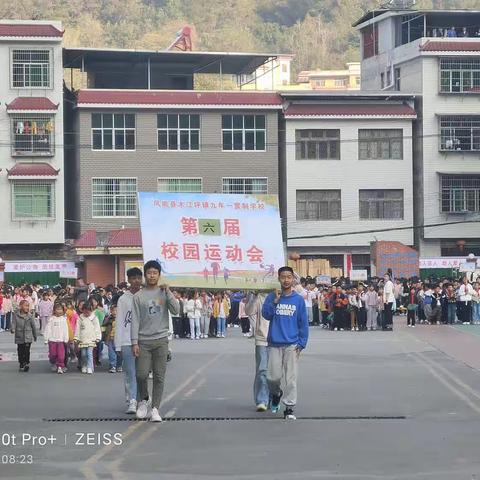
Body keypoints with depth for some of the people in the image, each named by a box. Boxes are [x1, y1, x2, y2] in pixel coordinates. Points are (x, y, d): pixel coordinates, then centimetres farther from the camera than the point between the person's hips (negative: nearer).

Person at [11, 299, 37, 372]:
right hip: (19, 337, 1)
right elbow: (13, 323, -10)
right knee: (20, 352, 7)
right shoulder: (16, 315, -3)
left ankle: (27, 364, 8)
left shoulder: (30, 315, -2)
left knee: (26, 351, -7)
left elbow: (33, 326, 6)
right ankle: (21, 365, 20)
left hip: (28, 337, -1)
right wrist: (12, 329, -32)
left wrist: (35, 336, 13)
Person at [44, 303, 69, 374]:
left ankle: (60, 366, 0)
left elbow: (66, 330, 8)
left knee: (61, 354, -8)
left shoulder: (64, 319, 5)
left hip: (61, 340, 1)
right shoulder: (51, 319, 0)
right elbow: (47, 330, 1)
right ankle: (53, 364, 30)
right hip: (52, 339, 0)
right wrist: (46, 339, -2)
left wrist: (66, 339, 5)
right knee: (52, 354, 6)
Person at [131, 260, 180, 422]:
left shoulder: (164, 293, 8)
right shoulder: (138, 296, 4)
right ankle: (143, 401, 19)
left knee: (159, 376, -1)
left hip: (161, 340, 1)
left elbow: (176, 311, -3)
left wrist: (168, 292, -7)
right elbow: (135, 320, 1)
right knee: (141, 374, -7)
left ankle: (155, 409, 4)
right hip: (143, 341, -1)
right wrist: (134, 342, -6)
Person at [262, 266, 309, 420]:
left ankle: (289, 408, 4)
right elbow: (266, 314, -8)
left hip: (292, 345, 0)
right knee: (273, 377, 3)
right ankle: (276, 394, 33)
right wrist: (275, 301, -19)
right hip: (274, 344, 1)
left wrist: (301, 344, -2)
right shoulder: (272, 297, 4)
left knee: (291, 378, -2)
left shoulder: (299, 300, 3)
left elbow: (303, 323, 4)